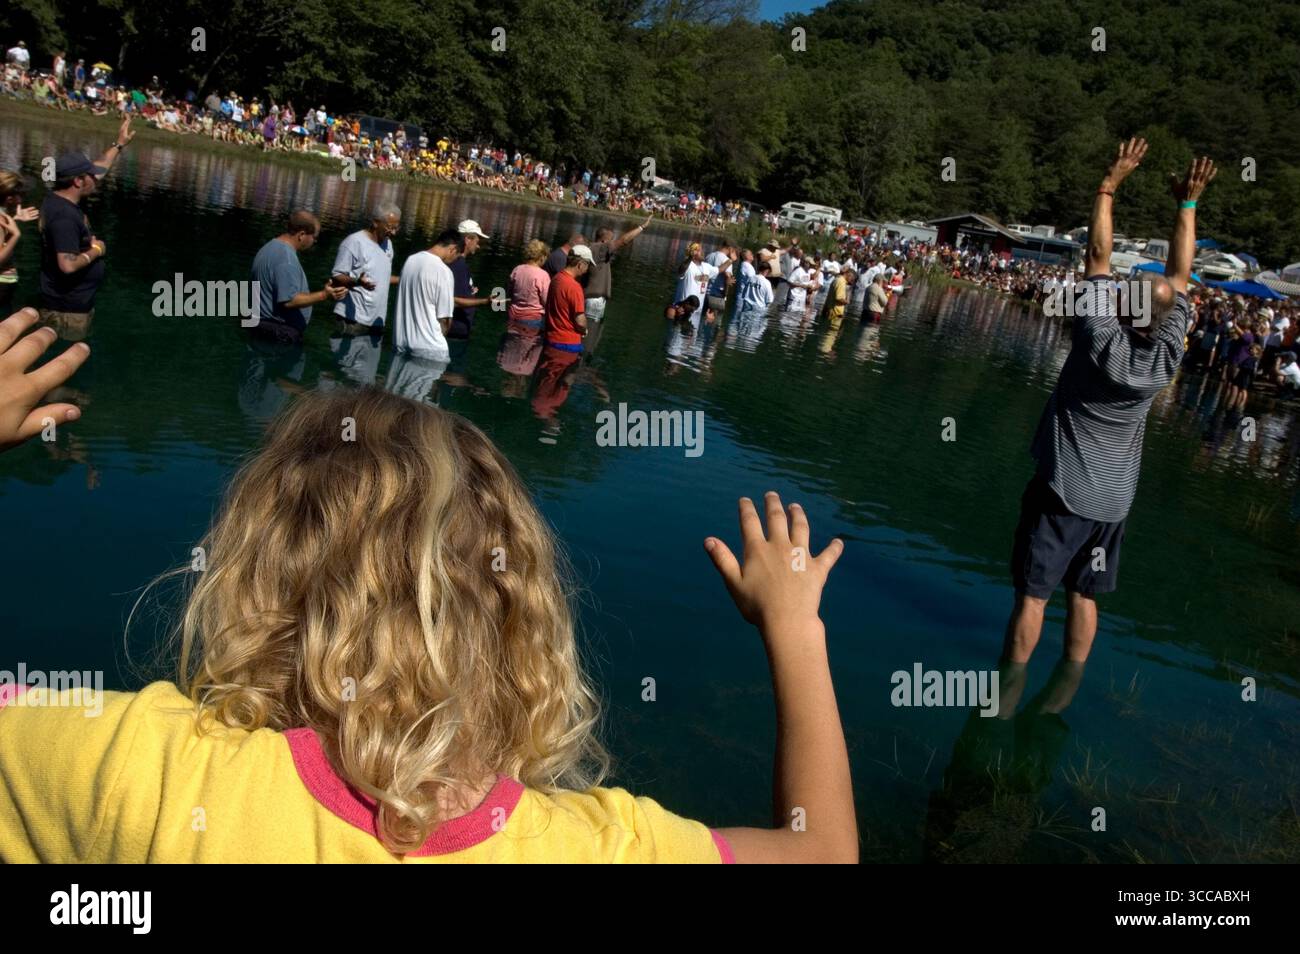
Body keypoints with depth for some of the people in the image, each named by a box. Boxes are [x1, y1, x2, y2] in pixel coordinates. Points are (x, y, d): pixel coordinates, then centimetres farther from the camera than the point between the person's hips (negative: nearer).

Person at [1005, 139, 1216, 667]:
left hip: (1061, 489, -5)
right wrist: (1187, 205, 8)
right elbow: (1180, 275, 3)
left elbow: (1098, 256, -13)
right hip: (1113, 499, 5)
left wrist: (1109, 186, -7)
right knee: (1083, 597, 14)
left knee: (1032, 595, 2)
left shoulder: (1101, 342, -19)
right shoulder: (1167, 357, -8)